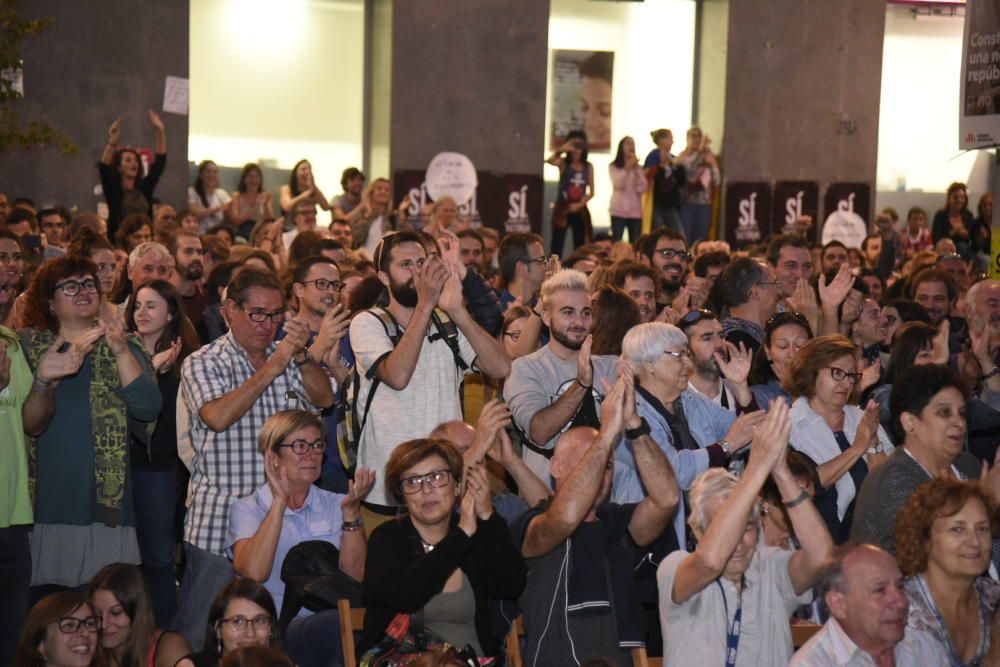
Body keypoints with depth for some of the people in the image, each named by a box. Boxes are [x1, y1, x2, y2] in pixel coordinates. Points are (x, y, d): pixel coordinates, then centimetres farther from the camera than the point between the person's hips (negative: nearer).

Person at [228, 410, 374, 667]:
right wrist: (280, 501, -9)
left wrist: (351, 510, -9)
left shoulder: (335, 505, 18)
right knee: (338, 622, -35)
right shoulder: (247, 509, 10)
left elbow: (355, 576, 2)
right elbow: (253, 573, -12)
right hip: (276, 633, -3)